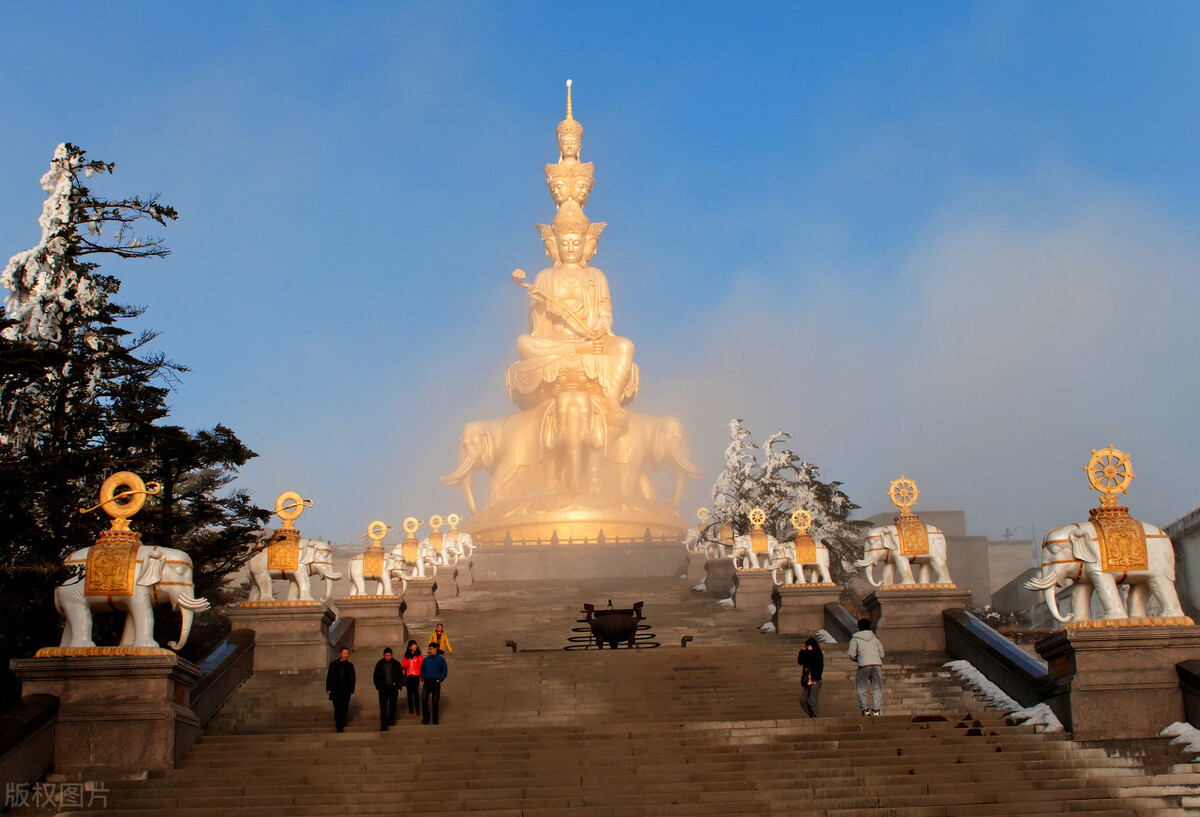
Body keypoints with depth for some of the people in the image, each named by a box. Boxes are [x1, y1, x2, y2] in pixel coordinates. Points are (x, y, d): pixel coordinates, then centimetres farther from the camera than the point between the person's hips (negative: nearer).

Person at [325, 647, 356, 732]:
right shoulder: (333, 664, 5)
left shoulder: (350, 666, 9)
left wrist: (352, 689, 5)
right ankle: (339, 726, -7)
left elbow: (352, 678, 13)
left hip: (346, 690, 2)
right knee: (337, 708, -9)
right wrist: (328, 689, -1)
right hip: (336, 690, -2)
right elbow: (329, 677, 6)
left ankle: (341, 725, 17)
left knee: (344, 709, 2)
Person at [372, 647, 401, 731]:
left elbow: (400, 676, 9)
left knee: (392, 705, 9)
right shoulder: (380, 664, 4)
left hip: (393, 687, 1)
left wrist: (398, 686, -2)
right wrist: (378, 686, 0)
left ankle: (391, 721, 28)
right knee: (383, 707, -8)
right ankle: (383, 726, -12)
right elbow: (376, 677, 11)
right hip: (383, 688, -1)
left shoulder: (396, 664, 3)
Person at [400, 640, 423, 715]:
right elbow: (402, 666, 14)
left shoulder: (418, 656, 4)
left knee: (415, 692, -13)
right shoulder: (406, 656, 11)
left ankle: (417, 708, -5)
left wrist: (421, 677, -5)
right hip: (408, 676, 3)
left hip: (416, 676, -3)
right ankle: (411, 709, 12)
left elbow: (421, 667, 2)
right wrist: (405, 666, -10)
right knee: (409, 693, 4)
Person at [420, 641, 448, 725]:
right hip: (427, 682, 2)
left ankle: (435, 719, 10)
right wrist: (423, 677, 5)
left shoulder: (441, 659, 0)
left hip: (436, 682, -2)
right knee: (424, 699, -15)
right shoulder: (426, 659, 9)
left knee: (435, 701, 0)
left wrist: (440, 679, -8)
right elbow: (422, 670, 21)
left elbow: (445, 671, 2)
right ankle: (426, 716, -1)